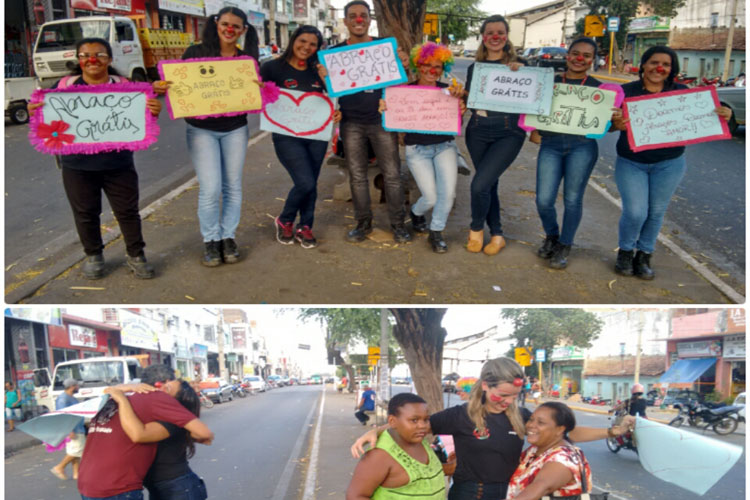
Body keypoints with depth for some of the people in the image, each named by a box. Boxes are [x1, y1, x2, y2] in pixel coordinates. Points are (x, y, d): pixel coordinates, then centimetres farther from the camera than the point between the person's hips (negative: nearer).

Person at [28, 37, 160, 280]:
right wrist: (35, 112, -18)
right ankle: (93, 255, 30)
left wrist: (153, 111, -21)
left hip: (118, 164, 0)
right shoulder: (64, 86, 0)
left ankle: (135, 255, 24)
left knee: (127, 211, 8)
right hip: (77, 166, 1)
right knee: (86, 213, 12)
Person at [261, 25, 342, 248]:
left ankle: (305, 227, 25)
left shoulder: (317, 72, 9)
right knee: (305, 183, -13)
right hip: (287, 136, -5)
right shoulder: (273, 67, -4)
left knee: (311, 184, 8)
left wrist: (336, 113, -4)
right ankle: (284, 221, 14)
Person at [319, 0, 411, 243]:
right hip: (351, 123, 1)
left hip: (382, 120, -1)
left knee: (392, 174, 0)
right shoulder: (335, 52, 5)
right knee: (357, 175, 8)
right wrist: (325, 78, -12)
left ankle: (397, 223, 13)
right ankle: (363, 222, 21)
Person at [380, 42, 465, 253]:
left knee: (448, 193, -13)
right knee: (431, 198, -8)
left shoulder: (447, 91, 1)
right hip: (417, 149, -2)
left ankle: (436, 232, 13)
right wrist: (384, 109, -25)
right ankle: (416, 212, 31)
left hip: (445, 146, 2)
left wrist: (460, 106, -24)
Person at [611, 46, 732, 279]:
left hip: (669, 164, 2)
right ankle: (625, 252, 18)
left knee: (656, 212, 8)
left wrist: (725, 113, -20)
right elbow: (608, 120, -14)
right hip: (631, 163, -2)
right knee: (635, 212, -8)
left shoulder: (681, 93, 0)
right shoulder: (627, 92, -6)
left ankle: (644, 255, 26)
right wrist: (615, 124, -37)